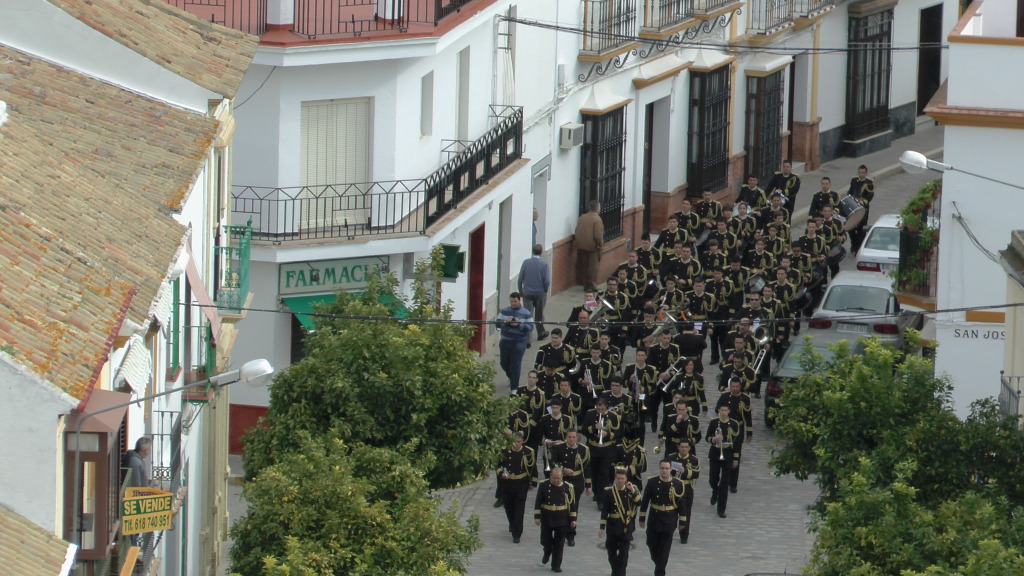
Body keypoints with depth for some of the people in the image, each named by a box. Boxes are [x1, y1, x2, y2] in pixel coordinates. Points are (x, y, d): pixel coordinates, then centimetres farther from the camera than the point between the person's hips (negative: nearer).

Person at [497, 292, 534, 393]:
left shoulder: (526, 313, -2)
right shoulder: (504, 311, 5)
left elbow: (530, 327, -6)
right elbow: (498, 324, 2)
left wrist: (519, 325, -19)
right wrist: (506, 322, -17)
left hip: (519, 342, -4)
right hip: (505, 341, 4)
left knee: (515, 365, -6)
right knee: (504, 363, 14)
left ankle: (514, 388, 0)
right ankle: (511, 377, 45)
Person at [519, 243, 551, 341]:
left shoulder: (526, 262, -8)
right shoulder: (544, 264, -12)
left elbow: (520, 278, -5)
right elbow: (547, 281, -13)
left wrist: (521, 290, 8)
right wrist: (545, 290, 6)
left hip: (527, 293, 0)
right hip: (540, 293, 0)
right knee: (539, 314, 16)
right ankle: (541, 333, 31)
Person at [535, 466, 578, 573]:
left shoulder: (567, 487, -4)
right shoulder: (544, 486, -6)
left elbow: (572, 504, 2)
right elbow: (538, 502, -2)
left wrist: (573, 519, 1)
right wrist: (537, 516, -6)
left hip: (562, 520, 0)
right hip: (547, 519, 0)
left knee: (559, 544, 3)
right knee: (545, 540, 6)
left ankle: (556, 565, 13)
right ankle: (547, 553, 40)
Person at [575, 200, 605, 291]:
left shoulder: (582, 217, 4)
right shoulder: (596, 219, -15)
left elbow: (577, 232, 7)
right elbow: (598, 235, -20)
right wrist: (601, 244, -4)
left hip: (581, 246, 6)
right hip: (592, 246, -6)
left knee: (584, 266, 13)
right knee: (593, 267, 2)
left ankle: (585, 285, 19)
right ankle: (592, 286, 2)